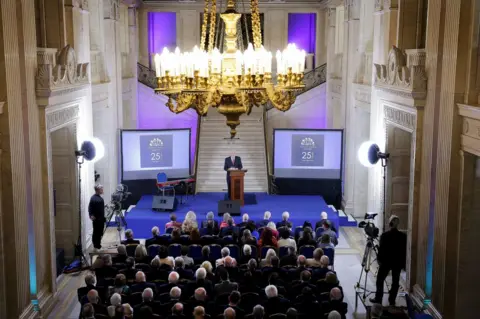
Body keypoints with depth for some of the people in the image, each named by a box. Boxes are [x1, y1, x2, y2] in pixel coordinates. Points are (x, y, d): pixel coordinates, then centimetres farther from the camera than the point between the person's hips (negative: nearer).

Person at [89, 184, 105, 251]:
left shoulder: (100, 197, 11)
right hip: (96, 219, -9)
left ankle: (98, 245, 23)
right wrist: (91, 215, -27)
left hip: (101, 218, 9)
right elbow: (90, 208, -21)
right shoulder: (93, 198, -16)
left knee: (100, 233, 14)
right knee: (96, 233, -2)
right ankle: (96, 247, 4)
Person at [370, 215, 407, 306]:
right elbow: (404, 250, 0)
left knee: (380, 280, 11)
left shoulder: (384, 235, -14)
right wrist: (403, 262, 9)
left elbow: (381, 249, -10)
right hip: (398, 262, 2)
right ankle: (392, 301, 16)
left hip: (386, 262, -2)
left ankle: (378, 299, 12)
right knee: (395, 282, 12)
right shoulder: (403, 236, -6)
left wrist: (379, 259, 4)